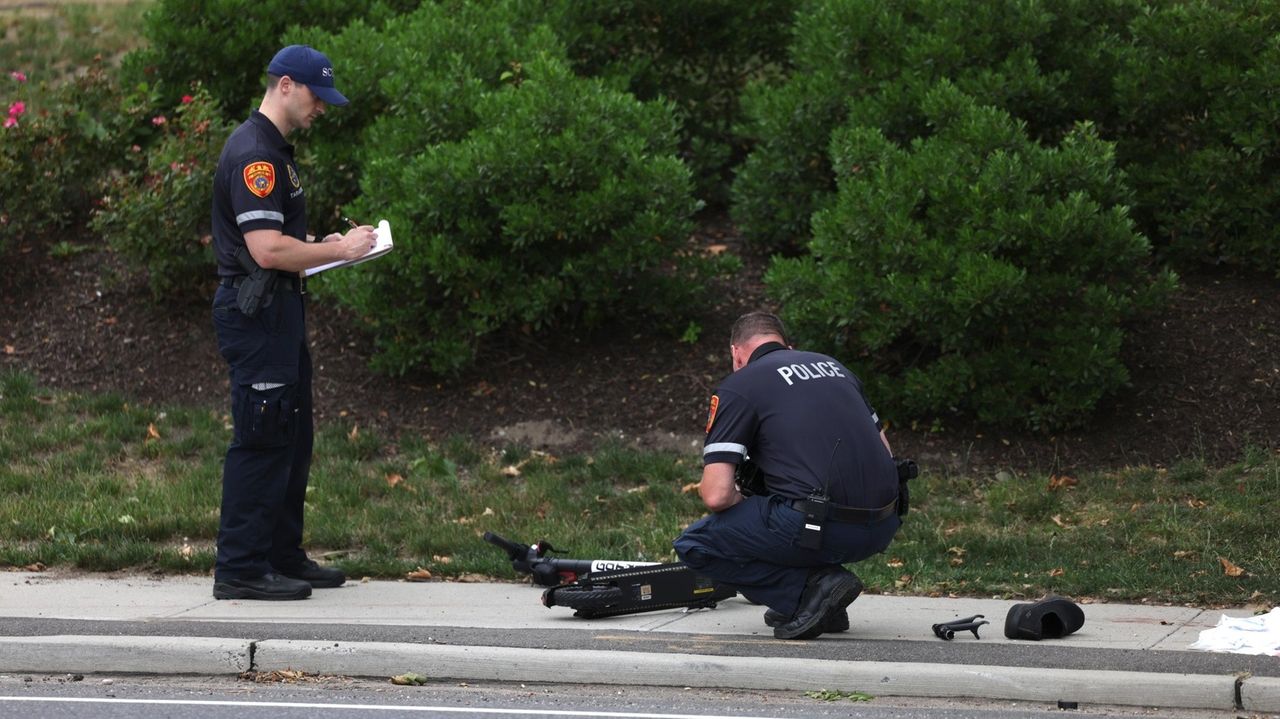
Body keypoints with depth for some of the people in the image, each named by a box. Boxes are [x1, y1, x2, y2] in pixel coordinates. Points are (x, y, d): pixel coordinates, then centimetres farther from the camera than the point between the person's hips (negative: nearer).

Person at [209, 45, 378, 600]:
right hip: (255, 311, -11)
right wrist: (338, 250, -15)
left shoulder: (275, 149, 17)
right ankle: (240, 569, -5)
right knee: (261, 440, -8)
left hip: (278, 310, 11)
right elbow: (266, 248, -25)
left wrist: (325, 245, 12)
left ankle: (283, 558, 22)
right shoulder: (254, 153, -17)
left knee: (292, 438, 15)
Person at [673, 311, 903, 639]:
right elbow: (884, 453, 26)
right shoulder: (834, 367, 21)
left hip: (822, 526, -7)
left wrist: (741, 501, 17)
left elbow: (717, 495, -6)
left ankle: (811, 588, -4)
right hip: (883, 529, 7)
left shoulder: (738, 387, 2)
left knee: (694, 546, 8)